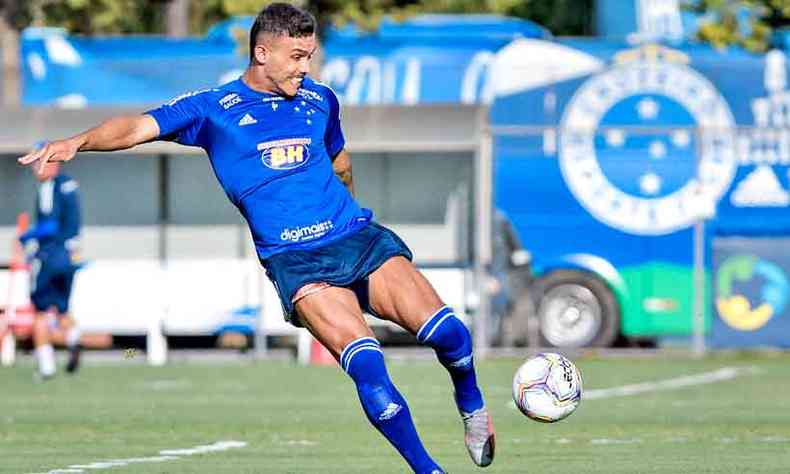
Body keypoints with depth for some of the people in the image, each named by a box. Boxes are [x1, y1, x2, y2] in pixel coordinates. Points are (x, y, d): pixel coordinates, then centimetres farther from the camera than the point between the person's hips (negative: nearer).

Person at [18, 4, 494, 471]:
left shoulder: (320, 100, 16)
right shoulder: (213, 107, 4)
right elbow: (140, 126, -8)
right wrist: (79, 141, -25)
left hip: (358, 237, 4)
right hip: (294, 259, -3)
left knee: (447, 332, -18)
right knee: (366, 364, -26)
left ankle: (471, 406, 14)